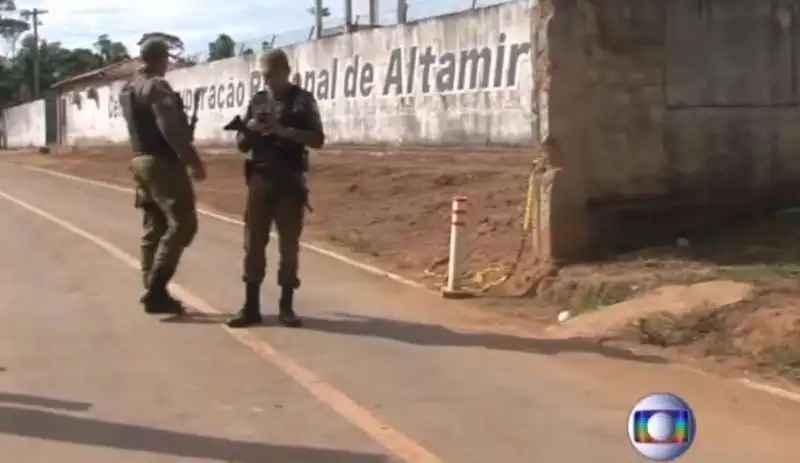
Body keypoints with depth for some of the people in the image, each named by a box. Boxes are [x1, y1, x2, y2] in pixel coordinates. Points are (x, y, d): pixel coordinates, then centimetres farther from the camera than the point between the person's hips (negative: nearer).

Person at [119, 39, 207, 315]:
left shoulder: (127, 89, 15)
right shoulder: (157, 86, -13)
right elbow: (170, 128, -21)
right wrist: (193, 160, -19)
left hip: (141, 160, 10)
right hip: (162, 162, -10)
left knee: (153, 228, 11)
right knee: (182, 224, -9)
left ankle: (153, 292, 11)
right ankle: (155, 289, -15)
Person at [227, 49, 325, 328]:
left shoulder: (302, 100, 1)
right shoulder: (257, 101, 11)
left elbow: (317, 140, -6)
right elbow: (242, 146, 14)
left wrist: (284, 131, -17)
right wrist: (249, 130, -8)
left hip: (290, 180, -3)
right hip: (260, 179, 3)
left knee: (289, 244, 0)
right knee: (253, 242, 1)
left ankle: (286, 306, 8)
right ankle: (251, 306, 6)